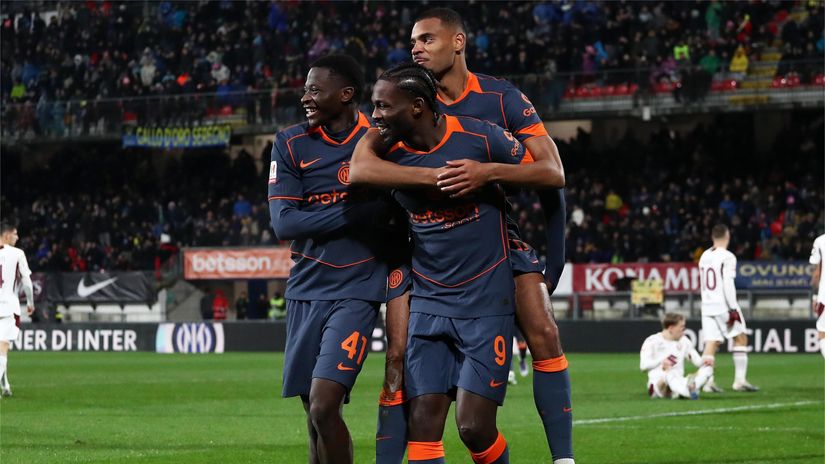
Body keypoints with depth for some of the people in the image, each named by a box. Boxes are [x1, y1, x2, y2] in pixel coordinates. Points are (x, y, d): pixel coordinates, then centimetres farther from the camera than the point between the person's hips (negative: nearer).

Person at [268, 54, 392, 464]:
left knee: (324, 407, -18)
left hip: (356, 290, -4)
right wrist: (355, 211, -15)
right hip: (305, 291, 4)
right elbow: (283, 223, -7)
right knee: (314, 416, 7)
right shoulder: (290, 144, 3)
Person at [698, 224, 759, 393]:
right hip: (723, 304, -6)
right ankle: (740, 380, 0)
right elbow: (728, 284, -16)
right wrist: (733, 309, -15)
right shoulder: (727, 257, -10)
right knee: (741, 339, 5)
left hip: (707, 305, 6)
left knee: (711, 343, 3)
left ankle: (707, 381, -11)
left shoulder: (704, 257, 11)